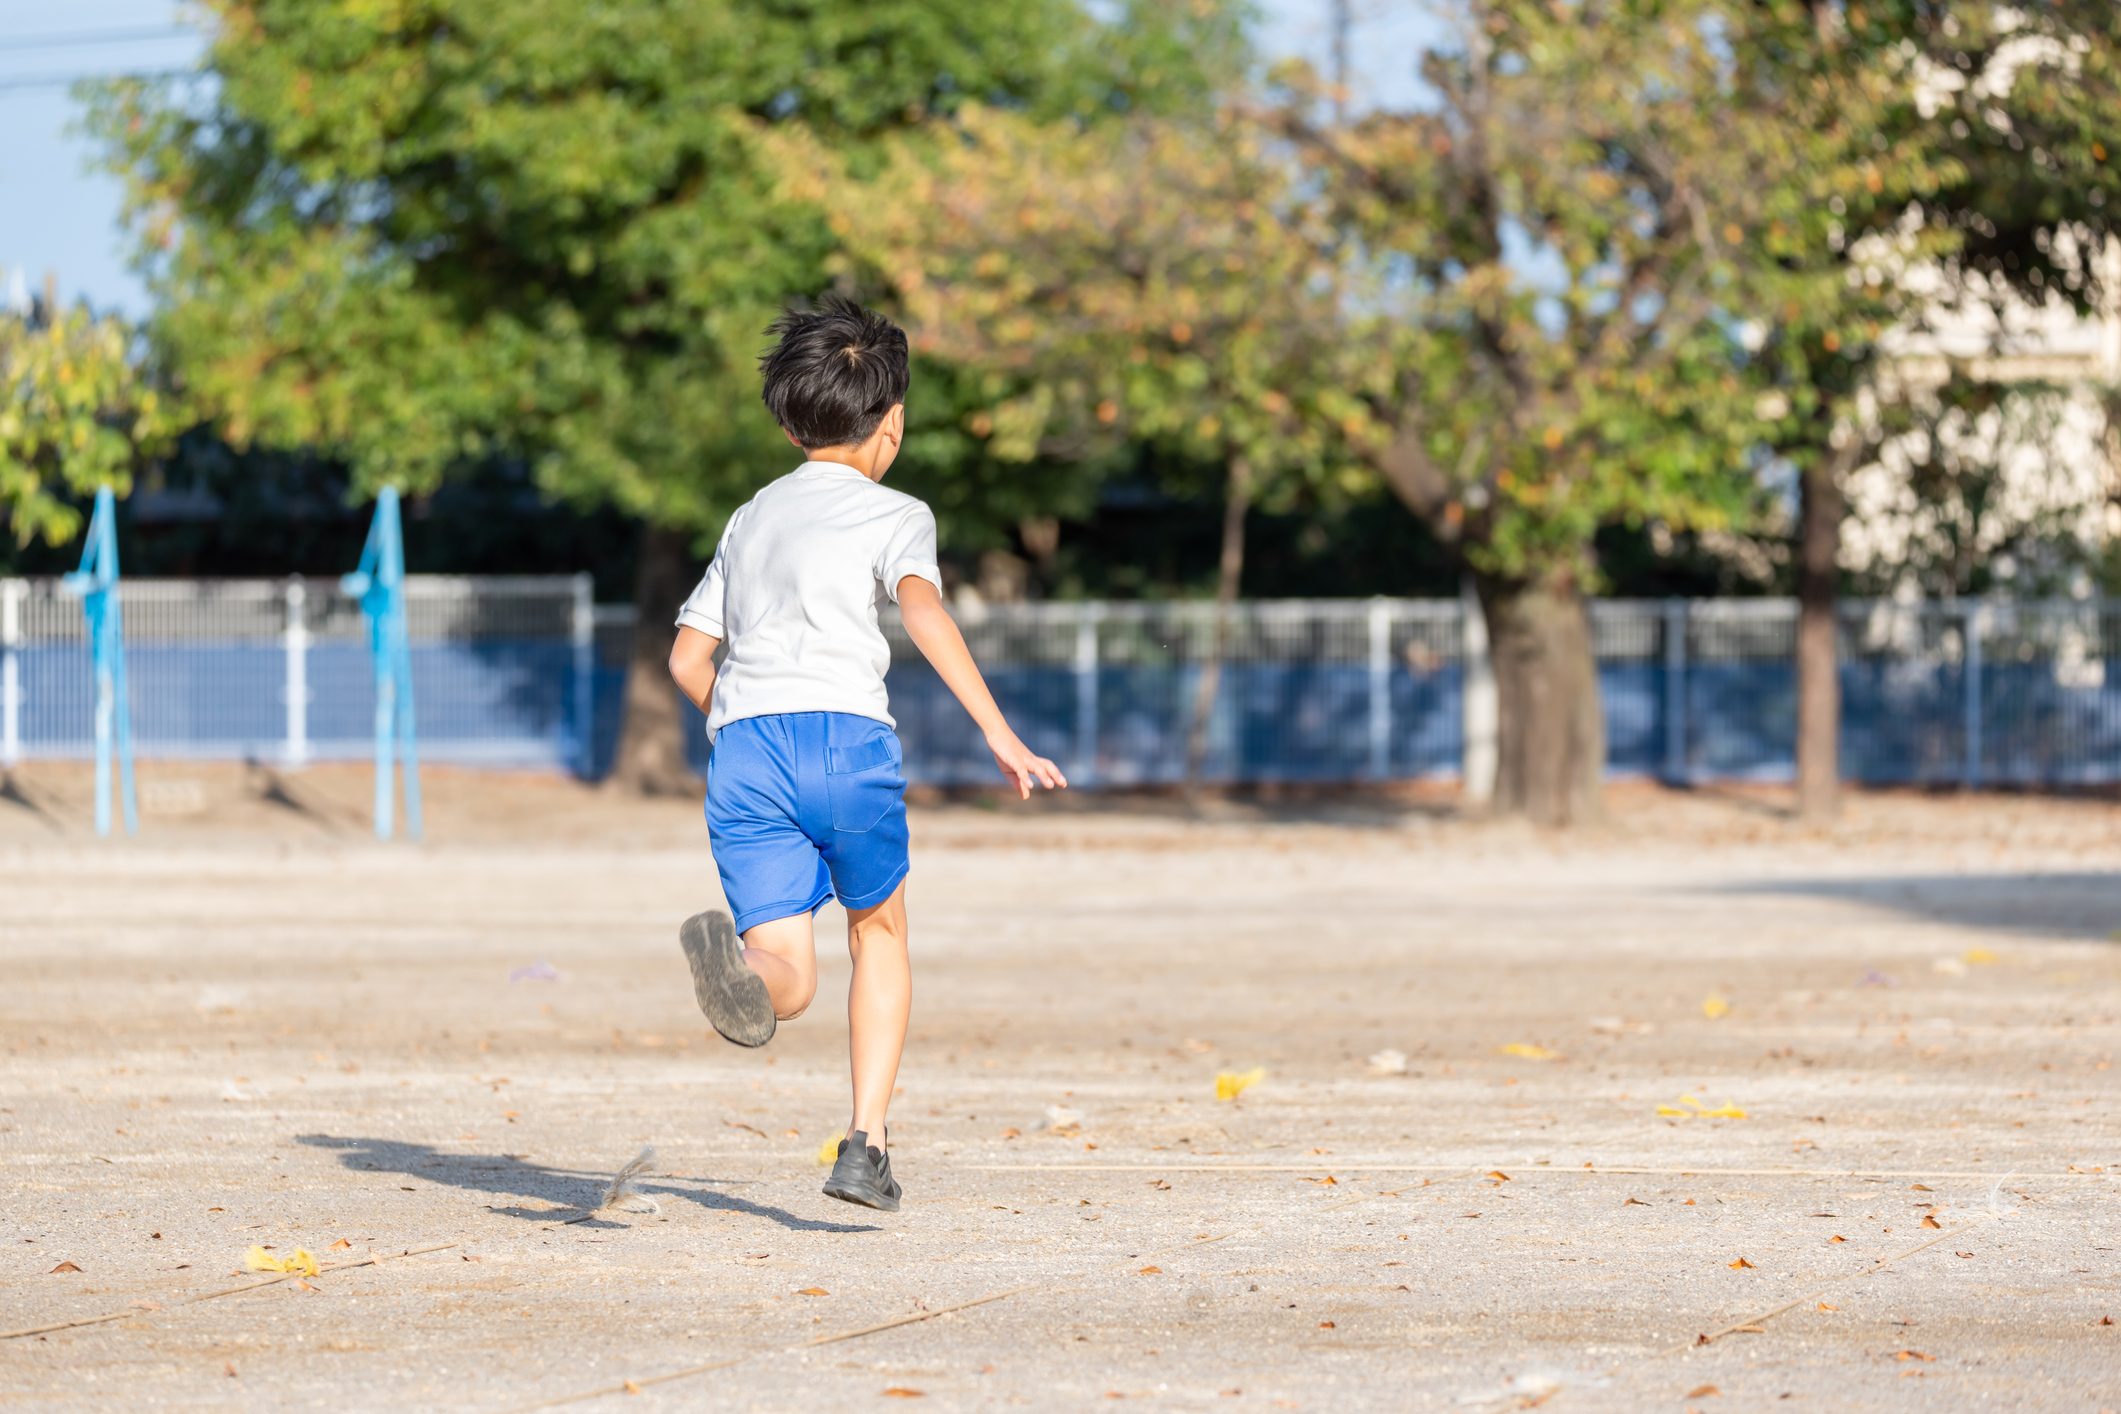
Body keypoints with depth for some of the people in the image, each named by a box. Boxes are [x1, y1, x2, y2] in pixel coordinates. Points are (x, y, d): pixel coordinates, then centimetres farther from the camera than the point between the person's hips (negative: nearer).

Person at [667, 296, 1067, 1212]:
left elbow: (687, 659, 25)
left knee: (787, 983, -5)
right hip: (845, 737, -3)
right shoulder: (893, 514, 11)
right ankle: (868, 1144, 12)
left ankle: (733, 958, -42)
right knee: (879, 933, 23)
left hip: (742, 751, 3)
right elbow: (921, 607, -10)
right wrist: (998, 732, -16)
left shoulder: (750, 519, 28)